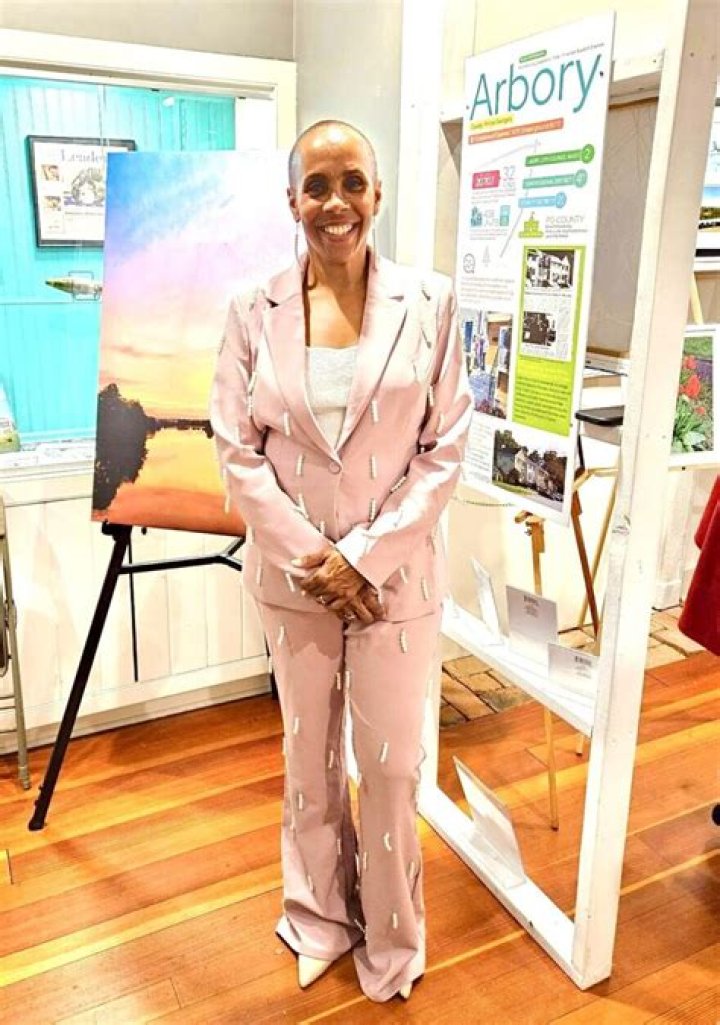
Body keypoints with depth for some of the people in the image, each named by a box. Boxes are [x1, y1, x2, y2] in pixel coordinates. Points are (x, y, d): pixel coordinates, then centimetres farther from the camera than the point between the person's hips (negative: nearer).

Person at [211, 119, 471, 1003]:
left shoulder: (430, 304, -4)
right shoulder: (254, 311, -2)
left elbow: (445, 451, -5)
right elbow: (235, 449, -2)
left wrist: (366, 557, -12)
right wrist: (311, 556, -11)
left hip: (396, 576, -1)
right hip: (291, 577, 2)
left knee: (391, 766, 9)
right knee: (308, 759, 17)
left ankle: (390, 939, 36)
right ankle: (320, 919, 42)